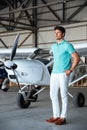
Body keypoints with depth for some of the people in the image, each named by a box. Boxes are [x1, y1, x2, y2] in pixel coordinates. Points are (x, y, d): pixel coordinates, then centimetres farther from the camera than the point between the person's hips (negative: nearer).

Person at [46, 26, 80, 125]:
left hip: (63, 74, -7)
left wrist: (70, 70, -14)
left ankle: (63, 117, 3)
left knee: (63, 95, -3)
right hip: (54, 73, 7)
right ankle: (56, 116, 16)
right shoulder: (53, 46, 16)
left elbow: (77, 58, -11)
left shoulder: (67, 45, -5)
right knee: (53, 95, 7)